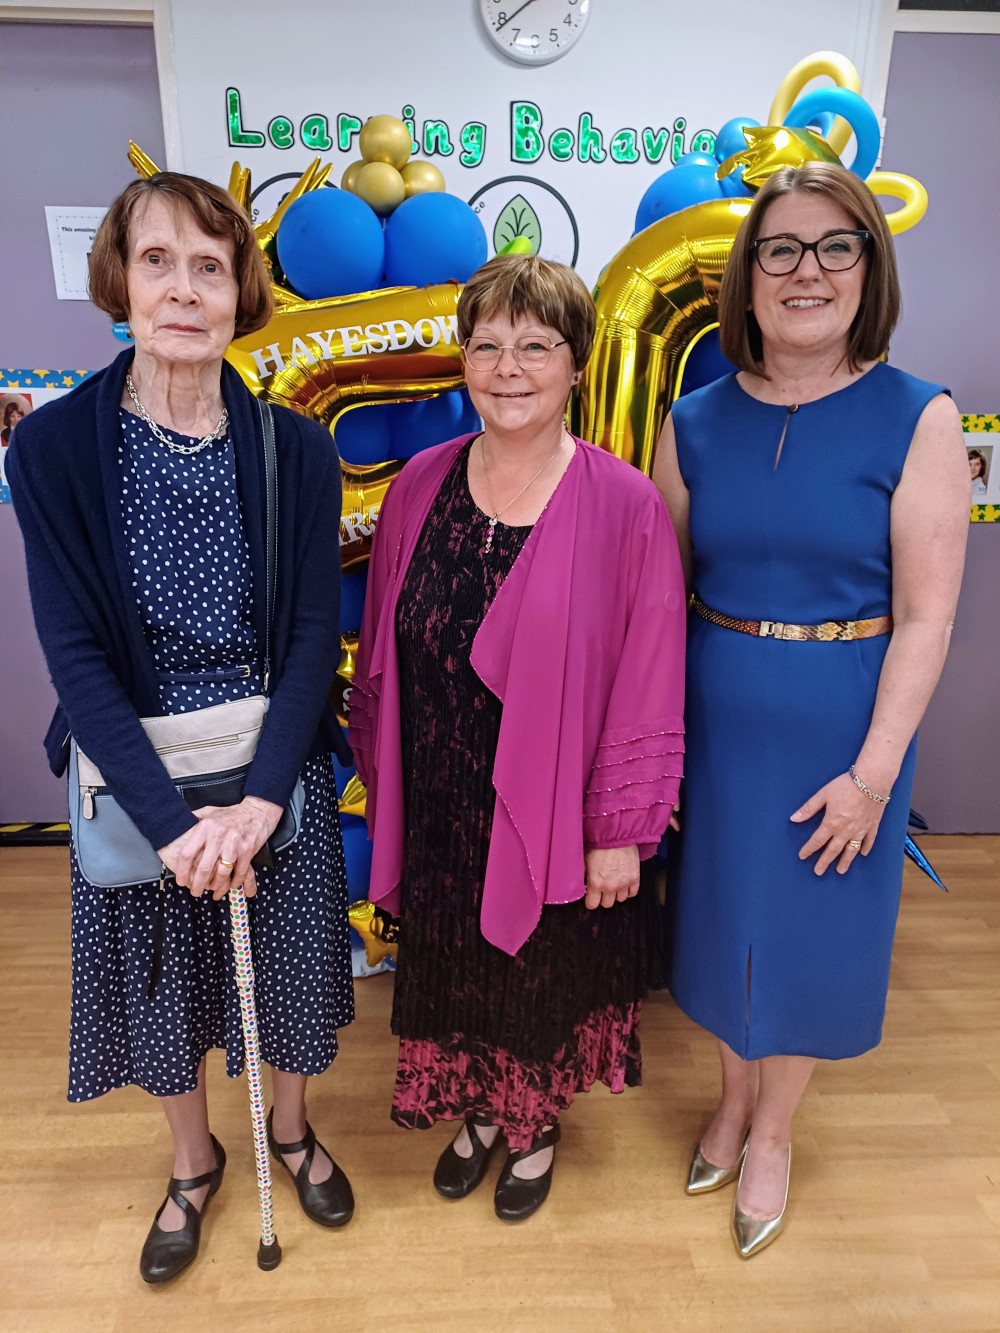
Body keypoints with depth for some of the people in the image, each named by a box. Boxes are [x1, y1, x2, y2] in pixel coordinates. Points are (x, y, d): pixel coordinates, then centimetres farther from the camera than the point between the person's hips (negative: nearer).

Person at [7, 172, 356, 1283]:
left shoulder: (293, 448, -7)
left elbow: (314, 634, -8)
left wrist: (262, 798, -17)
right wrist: (171, 817, -19)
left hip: (276, 765, 1)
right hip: (137, 772, 0)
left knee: (283, 963, 17)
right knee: (160, 974, 18)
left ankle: (289, 1129, 50)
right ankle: (194, 1162, 49)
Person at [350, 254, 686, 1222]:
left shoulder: (624, 507, -15)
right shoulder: (420, 486, -3)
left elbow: (647, 688, -12)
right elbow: (379, 652, 5)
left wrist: (622, 829, -10)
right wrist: (380, 775, 8)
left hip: (552, 817, -3)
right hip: (437, 813, 4)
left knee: (543, 978, 20)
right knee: (452, 968, 23)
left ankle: (536, 1125, 52)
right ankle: (476, 1113, 54)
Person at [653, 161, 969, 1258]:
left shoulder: (917, 420, -9)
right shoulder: (694, 423, -1)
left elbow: (924, 615, -10)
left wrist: (874, 771, -14)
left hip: (842, 728, -2)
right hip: (715, 717, 3)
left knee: (812, 923, 13)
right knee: (722, 910, 17)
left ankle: (772, 1130, 42)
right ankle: (733, 1096, 46)